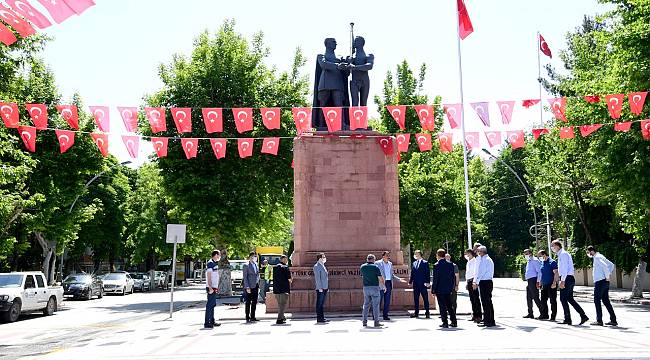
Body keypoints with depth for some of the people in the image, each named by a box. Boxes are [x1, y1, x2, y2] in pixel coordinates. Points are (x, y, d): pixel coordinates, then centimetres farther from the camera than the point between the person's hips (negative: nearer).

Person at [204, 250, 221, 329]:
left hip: (214, 288, 10)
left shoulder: (214, 263, 16)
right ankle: (207, 323, -6)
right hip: (211, 288, -10)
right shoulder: (210, 263, -13)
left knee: (213, 304, 14)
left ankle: (212, 321, 22)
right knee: (210, 305, -8)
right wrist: (210, 288, -23)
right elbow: (208, 276, -19)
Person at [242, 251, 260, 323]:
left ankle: (252, 317, 16)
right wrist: (247, 287, -16)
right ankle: (247, 318, 5)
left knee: (254, 302, 9)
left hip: (255, 286, 7)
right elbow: (245, 277, -10)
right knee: (248, 302, -1)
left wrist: (258, 286, 14)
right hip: (249, 287, -7)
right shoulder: (246, 265, -8)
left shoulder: (256, 264, 12)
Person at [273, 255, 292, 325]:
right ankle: (279, 319, -6)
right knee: (283, 304, -1)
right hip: (284, 288, -7)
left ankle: (282, 317, 31)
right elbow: (289, 279, -10)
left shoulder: (275, 267, 11)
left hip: (276, 288, 7)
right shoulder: (285, 267, -10)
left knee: (279, 303, 19)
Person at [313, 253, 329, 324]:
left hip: (324, 288, 9)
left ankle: (322, 318, 16)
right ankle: (319, 319, -1)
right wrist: (320, 288, -19)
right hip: (320, 288, -9)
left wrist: (326, 287, 16)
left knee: (322, 304, 12)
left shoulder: (322, 266, 18)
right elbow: (317, 278, -15)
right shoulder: (317, 266, -10)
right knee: (319, 304, -4)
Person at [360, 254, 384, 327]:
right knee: (375, 305, 1)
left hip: (366, 287, 4)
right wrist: (383, 284, 9)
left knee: (366, 305, 12)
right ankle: (376, 322, 2)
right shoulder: (375, 267, -8)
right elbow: (381, 278, -8)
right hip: (374, 287, -4)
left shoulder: (362, 267, 5)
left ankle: (364, 321, 12)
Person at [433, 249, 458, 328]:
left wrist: (433, 290, -6)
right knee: (449, 305, 14)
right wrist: (452, 287, 15)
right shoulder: (450, 264, 2)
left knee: (442, 306, 1)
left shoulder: (436, 265, -12)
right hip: (448, 289, 5)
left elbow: (435, 279, -12)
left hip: (440, 289, -5)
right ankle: (454, 322, 16)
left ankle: (445, 323, 2)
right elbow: (453, 277, 7)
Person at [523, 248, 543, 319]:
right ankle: (530, 314, 16)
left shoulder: (535, 260, -8)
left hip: (533, 280, -10)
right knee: (528, 298, 10)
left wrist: (538, 282, -19)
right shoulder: (528, 261, 20)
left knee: (536, 298, -9)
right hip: (529, 281, 10)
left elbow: (539, 271, -14)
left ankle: (542, 313, -4)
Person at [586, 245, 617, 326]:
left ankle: (599, 320, -2)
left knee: (597, 301, -3)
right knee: (606, 301, 12)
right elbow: (611, 265, 24)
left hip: (600, 282, -9)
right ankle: (613, 320, 13)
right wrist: (609, 274, 14)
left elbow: (605, 266, -27)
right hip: (605, 282, 9)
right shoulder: (600, 257, 17)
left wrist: (607, 277, -18)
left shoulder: (597, 257, -12)